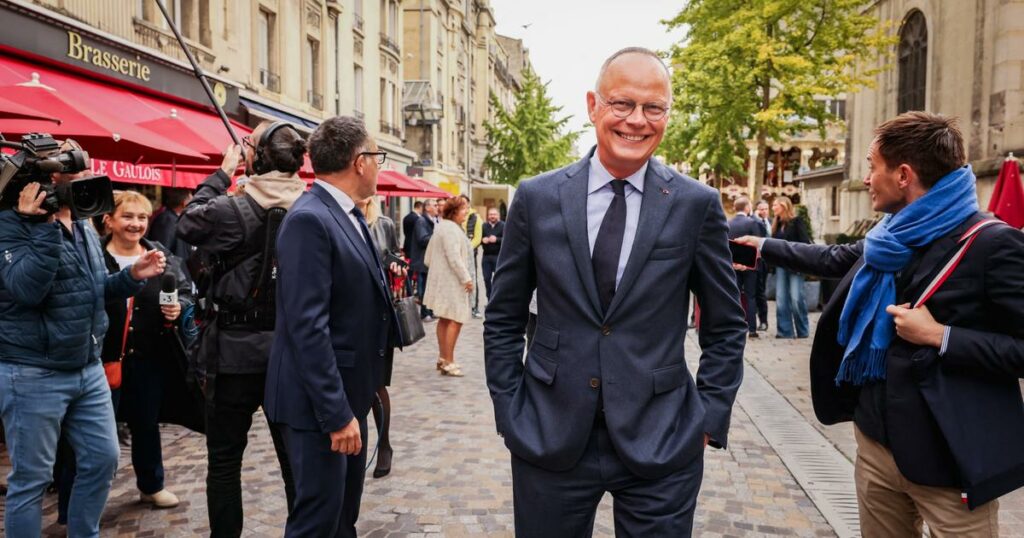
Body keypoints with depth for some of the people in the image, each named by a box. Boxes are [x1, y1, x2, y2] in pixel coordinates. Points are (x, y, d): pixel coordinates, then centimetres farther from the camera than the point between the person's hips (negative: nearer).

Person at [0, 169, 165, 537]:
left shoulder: (85, 229, 11)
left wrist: (132, 276, 0)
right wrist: (46, 227, -27)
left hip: (88, 369, 8)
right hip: (32, 374, -7)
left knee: (102, 459, 14)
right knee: (31, 477, 4)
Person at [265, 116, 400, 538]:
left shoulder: (349, 215, 9)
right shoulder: (309, 219, -20)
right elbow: (307, 326, -25)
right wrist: (336, 412, -24)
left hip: (347, 393, 9)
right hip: (319, 401, -9)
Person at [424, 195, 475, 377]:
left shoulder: (441, 226, 16)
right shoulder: (451, 229, -17)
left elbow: (428, 258, 20)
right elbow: (454, 258, -23)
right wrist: (466, 278, -17)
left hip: (442, 280, 11)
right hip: (451, 281, -11)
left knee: (444, 320, 15)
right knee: (456, 320, -10)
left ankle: (443, 359, 22)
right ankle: (448, 362, -9)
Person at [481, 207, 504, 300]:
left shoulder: (503, 226, -2)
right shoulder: (484, 226, 13)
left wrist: (496, 239, -26)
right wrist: (482, 240, -12)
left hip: (498, 256, -4)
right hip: (486, 256, 4)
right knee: (486, 278, 6)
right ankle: (490, 300, 18)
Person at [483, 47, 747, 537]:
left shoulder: (697, 205, -3)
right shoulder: (537, 198, -1)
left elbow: (726, 327, 5)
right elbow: (502, 321, 4)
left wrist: (710, 419, 0)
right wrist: (510, 414, 0)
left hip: (661, 443, 0)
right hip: (549, 441, 1)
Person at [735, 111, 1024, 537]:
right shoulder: (889, 240, 6)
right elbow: (833, 259, 24)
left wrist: (940, 336, -21)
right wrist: (764, 245, 30)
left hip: (949, 461, -7)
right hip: (877, 441, 7)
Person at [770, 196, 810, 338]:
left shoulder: (797, 221, -4)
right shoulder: (777, 224, 15)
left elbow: (805, 242, -10)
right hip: (780, 265, 6)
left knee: (796, 298, -8)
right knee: (781, 299, 2)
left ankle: (803, 330, 5)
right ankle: (784, 330, 7)